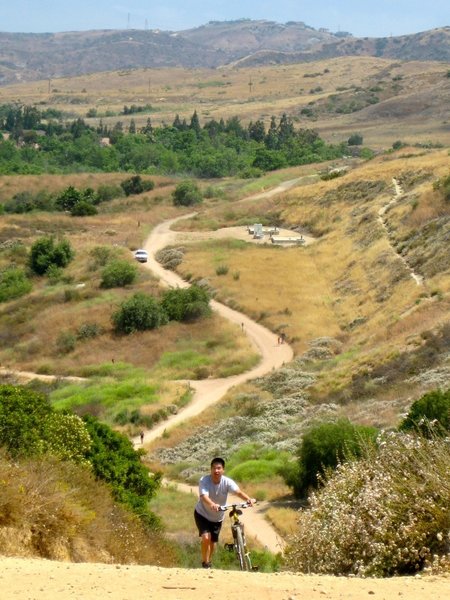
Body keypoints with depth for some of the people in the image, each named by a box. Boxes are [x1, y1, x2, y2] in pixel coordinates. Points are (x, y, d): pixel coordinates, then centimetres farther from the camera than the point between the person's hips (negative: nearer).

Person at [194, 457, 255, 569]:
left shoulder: (227, 482, -21)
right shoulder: (204, 481, -27)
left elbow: (238, 492, -36)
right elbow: (204, 496, -43)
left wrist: (249, 499, -57)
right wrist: (212, 505, -65)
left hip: (217, 517, 3)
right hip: (202, 514, -3)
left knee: (213, 542, 13)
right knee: (206, 537, -23)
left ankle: (208, 562, 40)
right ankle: (205, 563, -4)